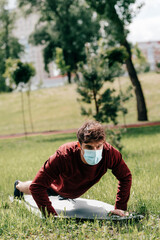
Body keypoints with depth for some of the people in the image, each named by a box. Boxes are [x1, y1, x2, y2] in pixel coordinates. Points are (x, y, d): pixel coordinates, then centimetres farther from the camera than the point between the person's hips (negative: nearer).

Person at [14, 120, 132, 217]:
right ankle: (19, 185, 66)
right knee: (32, 189, 32)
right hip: (57, 186, -3)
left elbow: (125, 177, -23)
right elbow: (37, 186, -45)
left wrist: (120, 208, -26)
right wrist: (52, 215, -50)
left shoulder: (110, 153, -43)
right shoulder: (64, 156, -51)